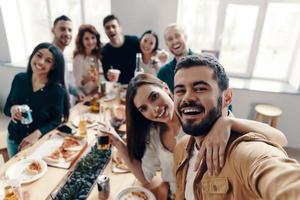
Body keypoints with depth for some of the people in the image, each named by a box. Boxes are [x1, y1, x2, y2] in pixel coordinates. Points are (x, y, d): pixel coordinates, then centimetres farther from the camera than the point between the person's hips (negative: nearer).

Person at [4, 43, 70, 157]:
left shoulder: (57, 90, -18)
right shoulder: (19, 79, -7)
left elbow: (56, 121, -13)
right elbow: (6, 108, 2)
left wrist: (37, 134, -26)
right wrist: (12, 109, -20)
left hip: (41, 142, -4)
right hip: (14, 140, 4)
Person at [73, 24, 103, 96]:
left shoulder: (96, 56, 4)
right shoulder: (79, 58, -13)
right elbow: (78, 83, -14)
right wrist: (87, 78, -31)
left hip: (98, 93, 5)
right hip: (86, 96, -5)